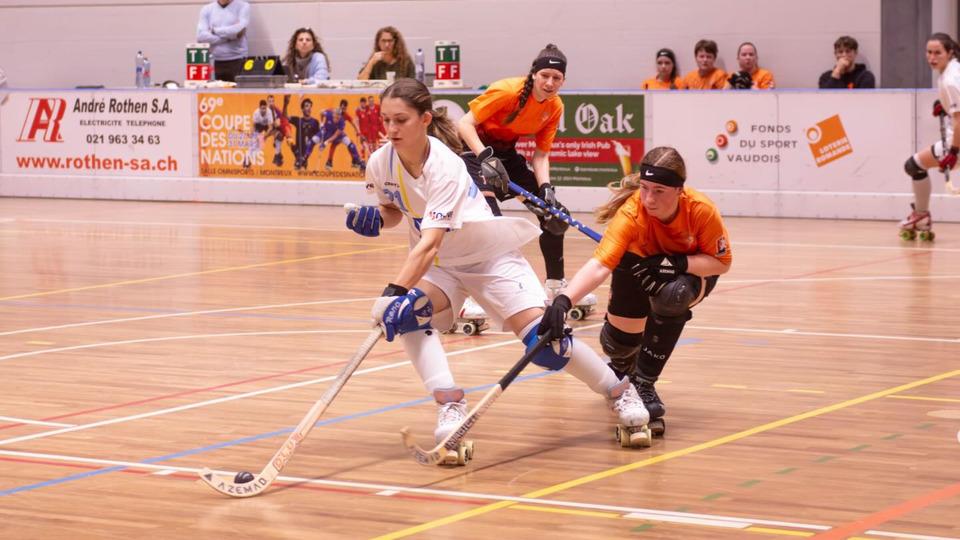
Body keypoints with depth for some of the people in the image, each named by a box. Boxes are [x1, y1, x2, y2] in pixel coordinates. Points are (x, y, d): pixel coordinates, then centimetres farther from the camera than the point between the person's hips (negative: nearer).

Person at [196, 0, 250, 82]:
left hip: (236, 60, -2)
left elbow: (239, 30, -13)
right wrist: (230, 36, -9)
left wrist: (214, 30, -2)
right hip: (215, 61, 2)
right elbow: (201, 36, -5)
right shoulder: (207, 9, 9)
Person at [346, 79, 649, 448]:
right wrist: (375, 218, -14)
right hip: (438, 266, 5)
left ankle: (619, 390, 7)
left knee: (544, 341, -17)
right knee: (406, 312, -29)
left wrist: (396, 291, -52)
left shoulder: (445, 166, -30)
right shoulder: (381, 164, -12)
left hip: (492, 258, -5)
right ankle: (449, 404, -26)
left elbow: (430, 242, -41)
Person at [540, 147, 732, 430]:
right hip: (640, 267, 1)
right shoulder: (630, 213, -38)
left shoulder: (702, 210, -34)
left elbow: (721, 262, -20)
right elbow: (599, 265, -50)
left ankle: (645, 385, -16)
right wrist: (563, 300, -67)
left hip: (693, 271, -1)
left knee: (672, 296, -34)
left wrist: (677, 263, -38)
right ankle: (622, 369, 36)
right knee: (619, 345, -8)